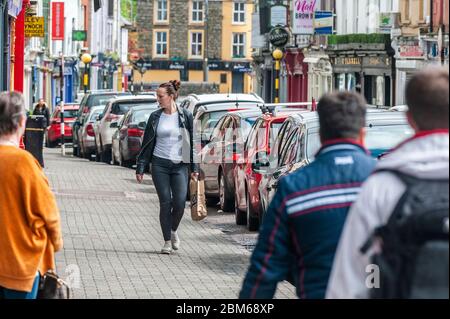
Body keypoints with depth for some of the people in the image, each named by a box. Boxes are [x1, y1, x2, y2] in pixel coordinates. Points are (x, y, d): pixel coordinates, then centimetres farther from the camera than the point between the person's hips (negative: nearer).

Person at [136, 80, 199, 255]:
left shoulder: (186, 116, 2)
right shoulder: (155, 117, 5)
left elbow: (192, 142, 6)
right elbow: (147, 143, 8)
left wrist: (194, 168, 2)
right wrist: (140, 168, 4)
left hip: (180, 165, -1)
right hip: (160, 164, 1)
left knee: (180, 202, -8)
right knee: (165, 202, -3)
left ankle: (174, 230, 21)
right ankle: (167, 241, 7)